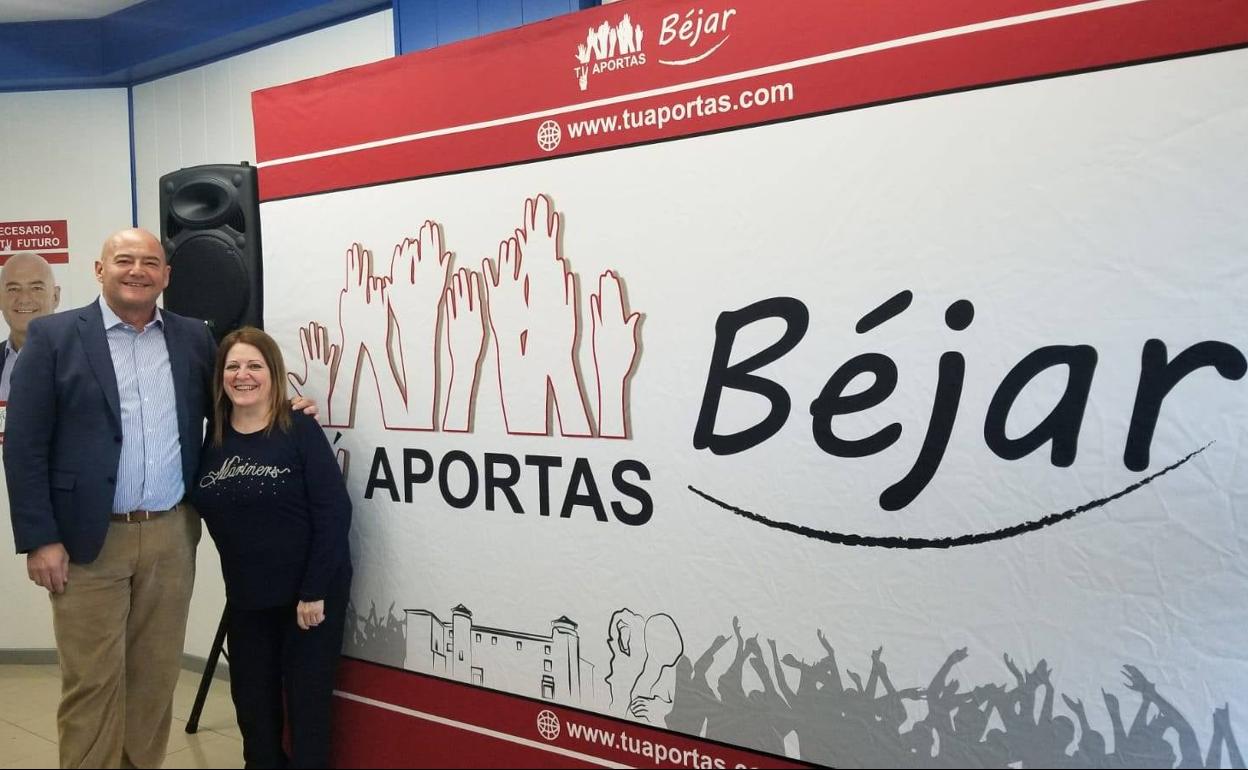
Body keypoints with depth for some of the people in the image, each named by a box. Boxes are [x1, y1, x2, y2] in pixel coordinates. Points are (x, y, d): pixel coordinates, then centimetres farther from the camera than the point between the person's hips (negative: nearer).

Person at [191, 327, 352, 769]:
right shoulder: (211, 439, 2)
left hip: (310, 593, -4)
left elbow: (334, 513, -15)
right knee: (252, 701, 16)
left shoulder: (300, 431, -11)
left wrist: (314, 591, -16)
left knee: (307, 702, 7)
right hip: (246, 597, 4)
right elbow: (203, 509, 10)